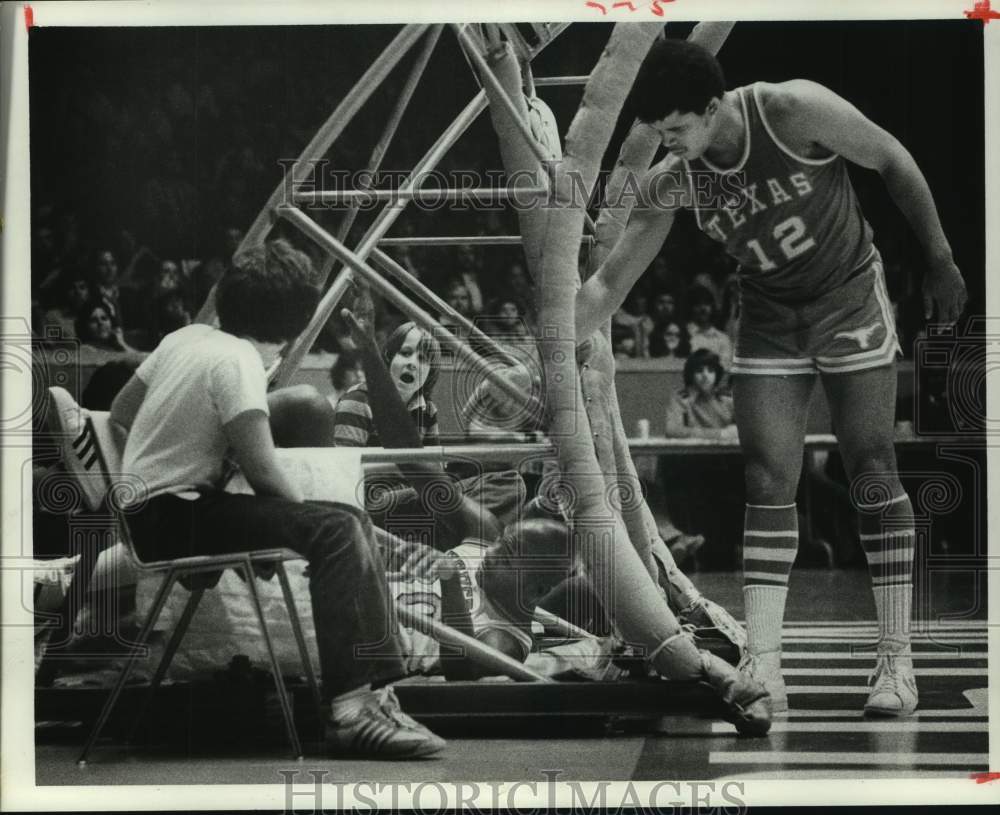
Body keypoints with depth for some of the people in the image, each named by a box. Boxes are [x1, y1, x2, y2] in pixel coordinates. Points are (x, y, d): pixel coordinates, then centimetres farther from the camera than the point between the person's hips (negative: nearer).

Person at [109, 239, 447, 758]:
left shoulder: (186, 338, 11)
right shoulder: (238, 361, -15)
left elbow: (120, 413, 23)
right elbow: (262, 471, -21)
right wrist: (304, 515, -6)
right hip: (167, 517, -10)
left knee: (350, 521, 7)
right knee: (335, 532, -24)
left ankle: (374, 692, -2)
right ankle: (351, 710, -31)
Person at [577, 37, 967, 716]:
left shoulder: (795, 111, -24)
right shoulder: (672, 183, -13)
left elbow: (894, 162, -10)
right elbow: (611, 282, -6)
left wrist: (940, 260, -5)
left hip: (850, 299, -3)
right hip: (770, 321, 3)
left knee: (873, 474, -4)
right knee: (768, 483, -6)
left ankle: (897, 664, 1)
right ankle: (763, 670, -7)